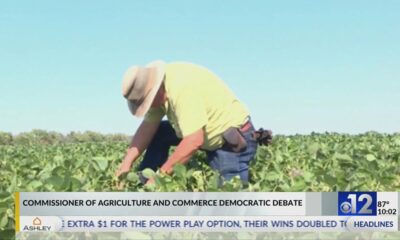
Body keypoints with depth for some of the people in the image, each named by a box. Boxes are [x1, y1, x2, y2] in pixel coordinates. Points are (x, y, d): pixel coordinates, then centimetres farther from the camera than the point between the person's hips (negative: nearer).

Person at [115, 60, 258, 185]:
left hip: (235, 138, -9)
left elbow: (194, 141, -36)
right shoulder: (159, 82, -6)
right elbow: (148, 126, -1)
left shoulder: (182, 88, -33)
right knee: (157, 133, 5)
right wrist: (127, 163, -10)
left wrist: (161, 174, -31)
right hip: (207, 133, 9)